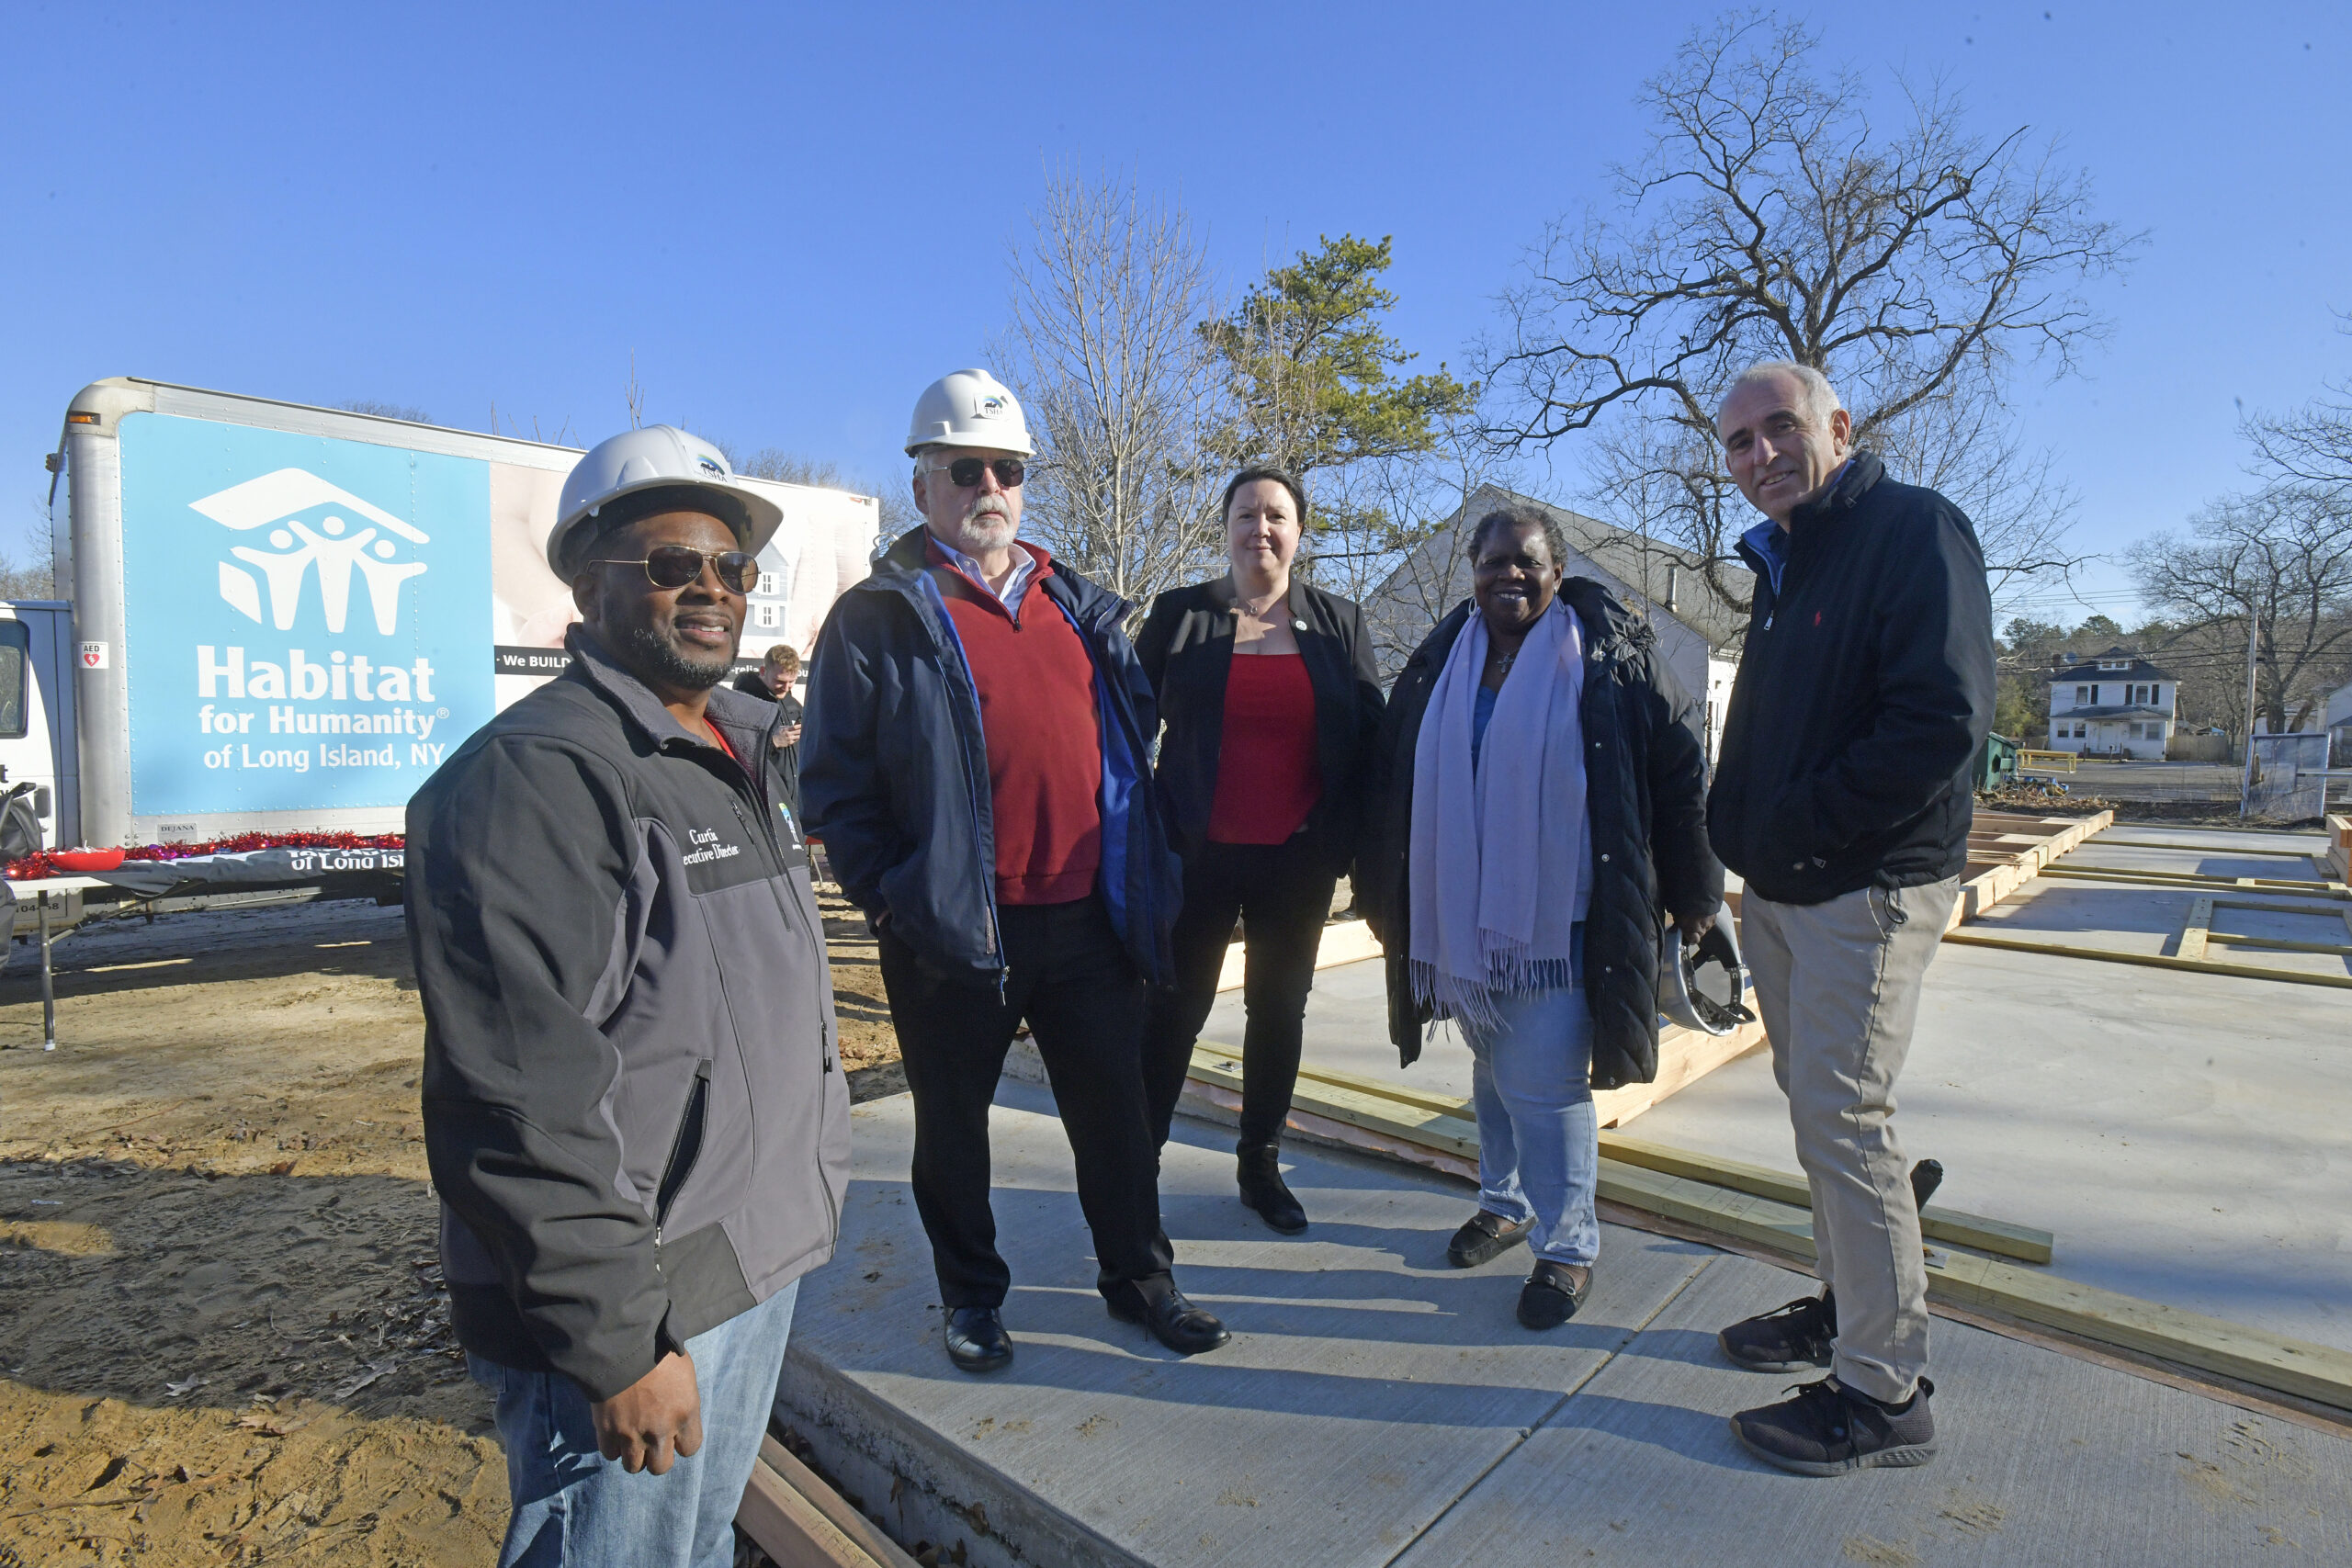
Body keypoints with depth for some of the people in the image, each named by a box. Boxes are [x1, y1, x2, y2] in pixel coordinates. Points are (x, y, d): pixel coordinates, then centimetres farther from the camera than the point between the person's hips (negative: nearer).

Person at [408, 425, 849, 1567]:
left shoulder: (739, 756, 10)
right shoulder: (534, 776, -19)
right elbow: (525, 1103, -24)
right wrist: (617, 1343, -21)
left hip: (759, 1267, 9)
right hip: (630, 1307, -8)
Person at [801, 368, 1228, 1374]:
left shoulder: (1083, 610, 11)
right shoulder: (877, 619, -3)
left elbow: (1133, 735, 16)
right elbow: (836, 784, -5)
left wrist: (1140, 881, 10)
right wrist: (890, 898, -12)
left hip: (1090, 917, 4)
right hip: (954, 932, -3)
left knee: (1115, 1110, 15)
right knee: (953, 1124, 14)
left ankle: (1137, 1276, 36)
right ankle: (971, 1295, 37)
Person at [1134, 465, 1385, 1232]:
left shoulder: (1340, 621, 5)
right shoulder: (1178, 613, 1)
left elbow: (1370, 737, 5)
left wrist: (1347, 840, -2)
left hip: (1297, 860, 2)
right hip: (1199, 854, -1)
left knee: (1280, 1012, 13)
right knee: (1174, 1010, 4)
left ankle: (1261, 1165, 30)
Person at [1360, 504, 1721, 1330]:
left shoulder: (1610, 659, -4)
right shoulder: (1439, 665, 7)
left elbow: (1680, 771, -1)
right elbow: (1393, 783, 12)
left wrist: (1693, 893, 0)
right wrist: (1385, 897, 14)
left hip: (1559, 922, -4)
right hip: (1460, 918, 5)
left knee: (1545, 1089, -3)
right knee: (1492, 1070, 18)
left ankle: (1567, 1247, 17)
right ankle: (1505, 1202, 39)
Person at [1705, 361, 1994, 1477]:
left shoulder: (1914, 528, -11)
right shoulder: (1783, 560, 16)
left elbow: (1943, 717, -23)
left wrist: (1801, 823, -18)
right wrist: (1741, 832, 6)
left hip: (1865, 889, -9)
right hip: (1781, 890, 9)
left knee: (1843, 1120, -5)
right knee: (1818, 1110, 17)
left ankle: (1883, 1393, 9)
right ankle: (1846, 1307, 34)